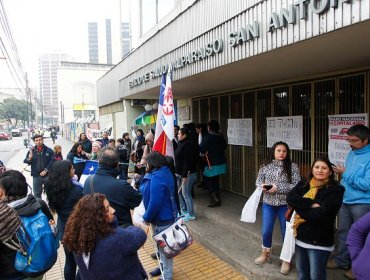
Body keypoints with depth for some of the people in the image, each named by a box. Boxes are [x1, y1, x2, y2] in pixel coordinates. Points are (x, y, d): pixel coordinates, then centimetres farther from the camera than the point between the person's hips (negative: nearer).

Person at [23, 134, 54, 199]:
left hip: (47, 175, -2)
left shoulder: (49, 150, -3)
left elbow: (52, 161, -8)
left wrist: (46, 170, -14)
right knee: (37, 194, 11)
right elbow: (25, 162, 1)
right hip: (36, 176, 2)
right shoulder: (31, 151, 4)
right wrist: (29, 158, -21)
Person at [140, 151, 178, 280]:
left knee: (164, 247, 8)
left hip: (163, 218, -10)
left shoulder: (157, 177, -29)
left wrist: (146, 217, -17)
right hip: (165, 216, 10)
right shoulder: (163, 172, 4)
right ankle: (163, 266, 46)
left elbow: (155, 202, -28)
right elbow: (145, 189, 12)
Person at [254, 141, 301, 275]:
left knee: (286, 232, 11)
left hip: (285, 205, -2)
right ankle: (266, 254, 36)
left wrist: (278, 188, -21)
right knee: (266, 231, 10)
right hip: (268, 204, 2)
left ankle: (286, 260, 32)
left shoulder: (292, 167, -8)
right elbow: (258, 182, 6)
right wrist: (262, 186, -17)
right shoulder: (265, 166, -1)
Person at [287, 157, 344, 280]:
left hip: (319, 241, -5)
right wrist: (311, 204, -22)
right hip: (301, 236, 5)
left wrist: (299, 208, -13)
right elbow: (290, 198, -13)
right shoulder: (304, 184, 3)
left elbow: (321, 214, -23)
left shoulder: (335, 190, -13)